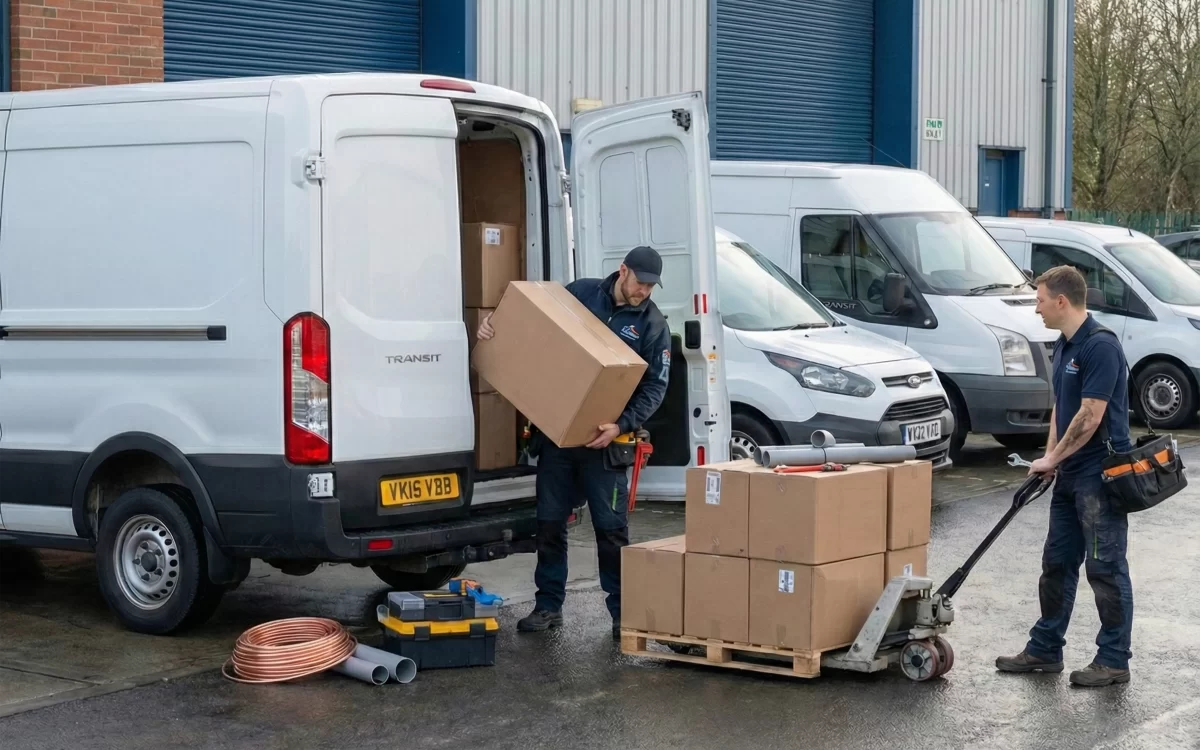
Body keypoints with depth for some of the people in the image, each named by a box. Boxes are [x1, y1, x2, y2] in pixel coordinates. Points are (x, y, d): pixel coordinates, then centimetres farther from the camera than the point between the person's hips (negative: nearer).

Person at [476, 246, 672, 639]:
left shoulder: (653, 325, -2)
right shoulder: (580, 293, 3)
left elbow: (655, 386, -5)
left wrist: (622, 424, -18)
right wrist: (493, 324, -3)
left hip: (603, 438, -2)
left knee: (611, 527, -1)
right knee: (550, 521, 8)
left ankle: (623, 611, 8)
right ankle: (549, 605, 19)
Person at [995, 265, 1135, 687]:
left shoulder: (1101, 346, -19)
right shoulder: (1064, 346, 12)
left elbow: (1090, 417, -21)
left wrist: (1053, 458, -11)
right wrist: (1051, 458, 8)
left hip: (1102, 477, -10)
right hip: (1071, 476, 10)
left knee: (1106, 568, -2)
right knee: (1058, 563, 13)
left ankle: (1114, 660, 5)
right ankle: (1045, 649, 21)